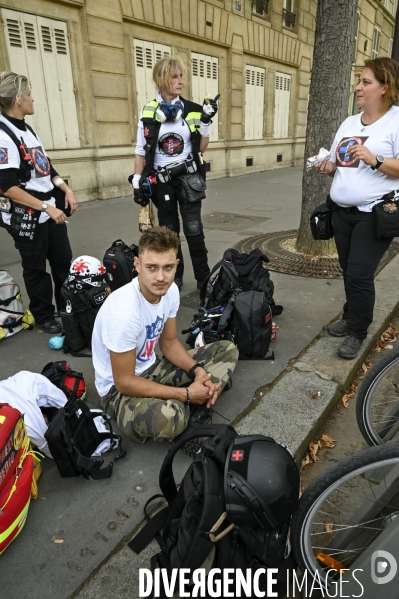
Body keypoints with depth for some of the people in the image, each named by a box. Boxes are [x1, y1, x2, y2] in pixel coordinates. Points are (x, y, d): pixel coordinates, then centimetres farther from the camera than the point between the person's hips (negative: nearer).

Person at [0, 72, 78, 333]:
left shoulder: (27, 129, 10)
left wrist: (67, 190, 6)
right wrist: (47, 208, -24)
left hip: (50, 208, 8)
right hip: (26, 216, -8)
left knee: (64, 262, 13)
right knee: (36, 269, 7)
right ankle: (45, 317, 24)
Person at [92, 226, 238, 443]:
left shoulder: (170, 290, -11)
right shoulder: (124, 310, -33)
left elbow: (169, 343, 4)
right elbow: (125, 382, -25)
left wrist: (197, 370, -13)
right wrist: (186, 394, -22)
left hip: (150, 369, 8)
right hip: (119, 388, -7)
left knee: (227, 350, 4)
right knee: (168, 416, -41)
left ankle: (193, 409, -9)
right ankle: (188, 409, -5)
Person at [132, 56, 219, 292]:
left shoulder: (193, 110, 0)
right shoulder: (149, 112, -3)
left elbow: (201, 148, 3)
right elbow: (141, 151, 2)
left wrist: (206, 122, -9)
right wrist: (137, 182, -1)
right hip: (161, 180, 0)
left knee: (193, 228, -4)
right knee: (168, 230, 8)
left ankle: (203, 277, 7)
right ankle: (175, 276, 23)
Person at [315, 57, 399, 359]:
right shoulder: (349, 122, 13)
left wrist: (374, 159, -27)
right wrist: (328, 167, -1)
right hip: (343, 212, 7)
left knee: (359, 275, -7)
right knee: (350, 272, 15)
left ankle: (358, 332, 10)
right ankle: (351, 318, 32)